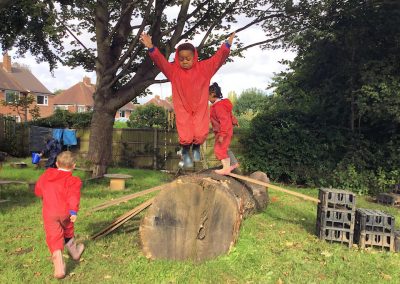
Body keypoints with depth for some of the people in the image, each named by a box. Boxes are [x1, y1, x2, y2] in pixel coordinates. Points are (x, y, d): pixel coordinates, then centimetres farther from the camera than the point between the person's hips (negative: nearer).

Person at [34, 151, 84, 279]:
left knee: (54, 238, 0)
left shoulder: (46, 175, 13)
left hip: (48, 213, 1)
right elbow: (73, 196, -18)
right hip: (64, 212, -1)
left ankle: (59, 268, -10)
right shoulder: (73, 181, -1)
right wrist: (73, 211, -28)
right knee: (67, 230, 26)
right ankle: (74, 251, 47)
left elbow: (38, 190, 26)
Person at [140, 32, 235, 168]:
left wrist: (227, 45, -25)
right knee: (186, 137, -10)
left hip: (200, 108, 1)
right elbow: (160, 60, -15)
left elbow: (218, 58, -10)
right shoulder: (173, 70, -4)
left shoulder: (204, 68, -3)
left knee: (201, 134, -10)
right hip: (183, 109, -1)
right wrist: (151, 48, -32)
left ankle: (196, 147, 27)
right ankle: (185, 151, 26)